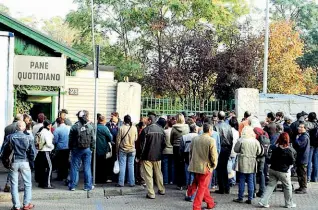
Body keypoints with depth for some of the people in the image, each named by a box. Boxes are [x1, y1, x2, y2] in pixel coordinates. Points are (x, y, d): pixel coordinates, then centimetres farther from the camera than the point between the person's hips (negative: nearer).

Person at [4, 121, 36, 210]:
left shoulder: (10, 137, -4)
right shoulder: (28, 138, -6)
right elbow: (32, 152, -4)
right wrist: (31, 159, 14)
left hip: (13, 162, 1)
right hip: (24, 162, -1)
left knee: (14, 184, 8)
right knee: (28, 184, 12)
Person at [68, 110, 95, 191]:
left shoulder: (74, 127, -7)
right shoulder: (90, 127, -3)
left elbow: (70, 140, -2)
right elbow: (93, 140, 1)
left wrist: (70, 148, 9)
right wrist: (92, 149, 11)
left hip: (76, 149, -1)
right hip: (87, 149, 1)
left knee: (74, 167, 7)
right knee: (87, 168, 7)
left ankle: (72, 185, 11)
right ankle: (88, 186, 11)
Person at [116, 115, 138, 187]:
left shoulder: (121, 128, -12)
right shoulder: (134, 128, -6)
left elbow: (118, 140, -7)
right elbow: (136, 139, 5)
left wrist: (117, 149, 4)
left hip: (123, 150, -2)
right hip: (132, 150, 2)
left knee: (122, 166, 5)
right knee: (131, 166, 9)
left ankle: (121, 183, 7)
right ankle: (131, 182, 12)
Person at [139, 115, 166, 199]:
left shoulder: (146, 130, -14)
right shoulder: (161, 130, 1)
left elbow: (142, 144, -11)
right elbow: (164, 143, 6)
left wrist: (141, 155, -1)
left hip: (147, 156, -5)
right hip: (158, 156, 5)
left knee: (148, 175, 1)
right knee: (158, 173, 19)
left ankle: (151, 193, 0)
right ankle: (161, 190, 30)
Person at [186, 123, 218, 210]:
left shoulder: (195, 139, 4)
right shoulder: (211, 140, -15)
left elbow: (190, 151, 11)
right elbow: (214, 155, -16)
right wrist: (214, 165, 1)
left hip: (195, 166, 5)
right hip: (206, 167, -5)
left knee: (203, 186, 23)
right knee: (202, 188, 6)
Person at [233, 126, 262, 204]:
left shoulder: (241, 140, -11)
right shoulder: (255, 141, -4)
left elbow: (235, 149, -2)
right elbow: (259, 152, 4)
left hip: (243, 163, -2)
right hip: (252, 164, 2)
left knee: (242, 181, 6)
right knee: (251, 181, 9)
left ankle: (240, 198, 11)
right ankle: (250, 199, 11)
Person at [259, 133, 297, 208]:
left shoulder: (275, 148, -2)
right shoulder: (289, 150, -17)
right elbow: (292, 161, -9)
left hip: (273, 170, 5)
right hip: (283, 171, -4)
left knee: (271, 185, 10)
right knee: (288, 187, 13)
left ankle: (263, 201, 4)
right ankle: (289, 203, 24)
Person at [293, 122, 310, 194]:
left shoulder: (305, 137, -18)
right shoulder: (301, 135, 15)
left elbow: (298, 144, -27)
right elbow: (296, 145, 19)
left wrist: (297, 138, -12)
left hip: (302, 159, -10)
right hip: (299, 158, 10)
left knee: (302, 174, -3)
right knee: (299, 173, 16)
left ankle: (303, 188, 3)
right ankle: (301, 187, 25)